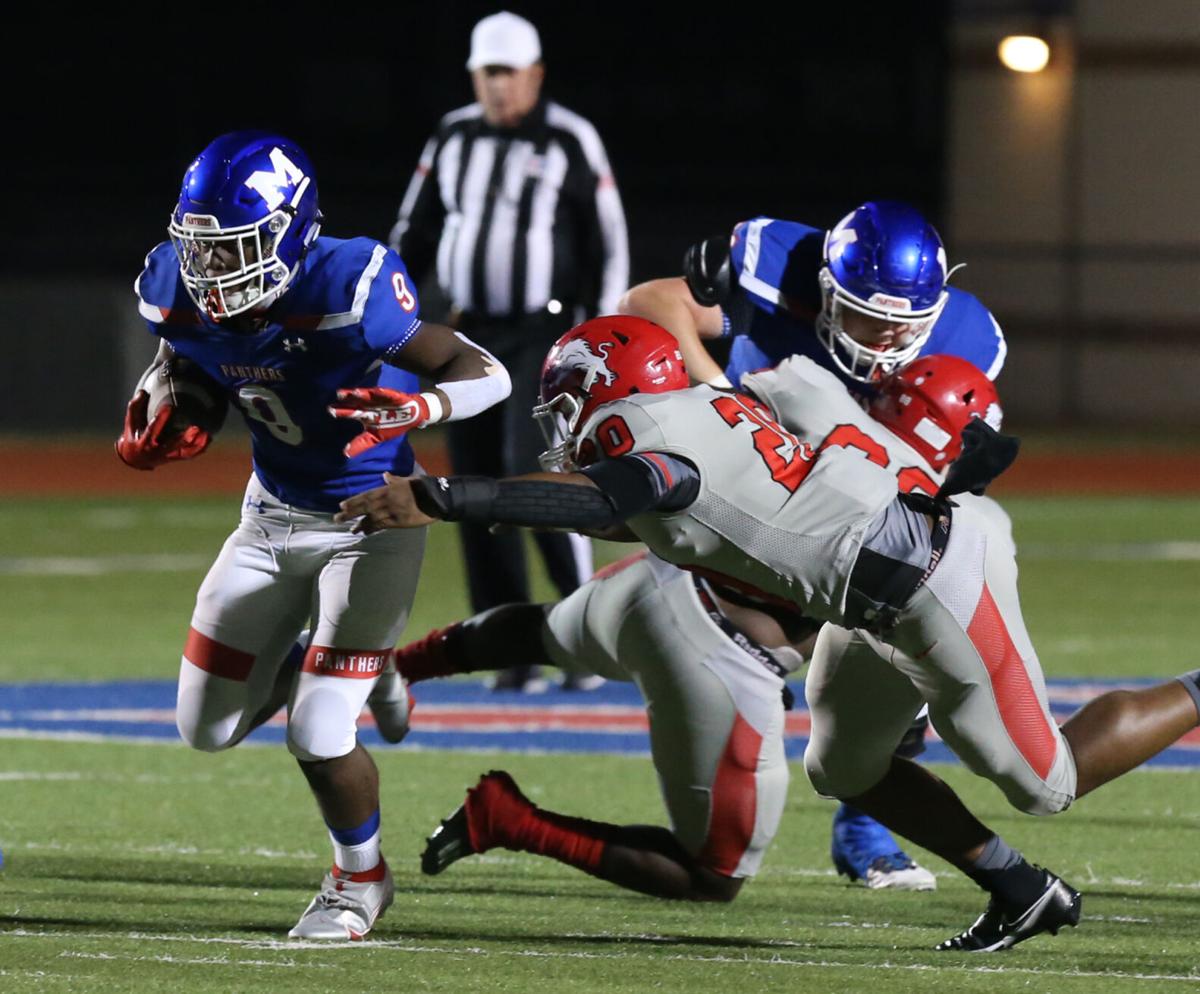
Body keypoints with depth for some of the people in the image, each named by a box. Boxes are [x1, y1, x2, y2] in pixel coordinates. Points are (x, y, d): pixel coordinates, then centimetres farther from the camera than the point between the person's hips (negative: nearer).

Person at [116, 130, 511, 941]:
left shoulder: (345, 291, -32)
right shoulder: (181, 295, -16)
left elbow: (487, 374, -25)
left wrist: (418, 410, -45)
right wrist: (158, 418, -10)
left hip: (370, 524, -6)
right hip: (273, 516, 6)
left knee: (318, 736, -12)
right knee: (208, 728, 8)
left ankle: (361, 878, 18)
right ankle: (337, 665, 37)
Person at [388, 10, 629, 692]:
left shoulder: (570, 143, -4)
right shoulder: (454, 139, 9)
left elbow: (608, 245, -3)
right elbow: (414, 234, 15)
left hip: (544, 335, -5)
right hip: (471, 336, 5)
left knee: (537, 475, -19)